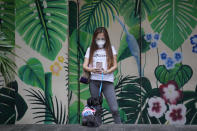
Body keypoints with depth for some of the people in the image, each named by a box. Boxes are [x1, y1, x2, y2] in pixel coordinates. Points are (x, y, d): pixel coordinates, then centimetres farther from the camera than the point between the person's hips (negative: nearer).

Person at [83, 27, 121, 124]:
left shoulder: (111, 49, 10)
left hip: (108, 81, -1)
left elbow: (115, 65, 5)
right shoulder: (90, 49, 12)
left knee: (114, 109, -12)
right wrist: (92, 70, -18)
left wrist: (107, 71, -15)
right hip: (94, 81, 2)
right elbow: (84, 66, 4)